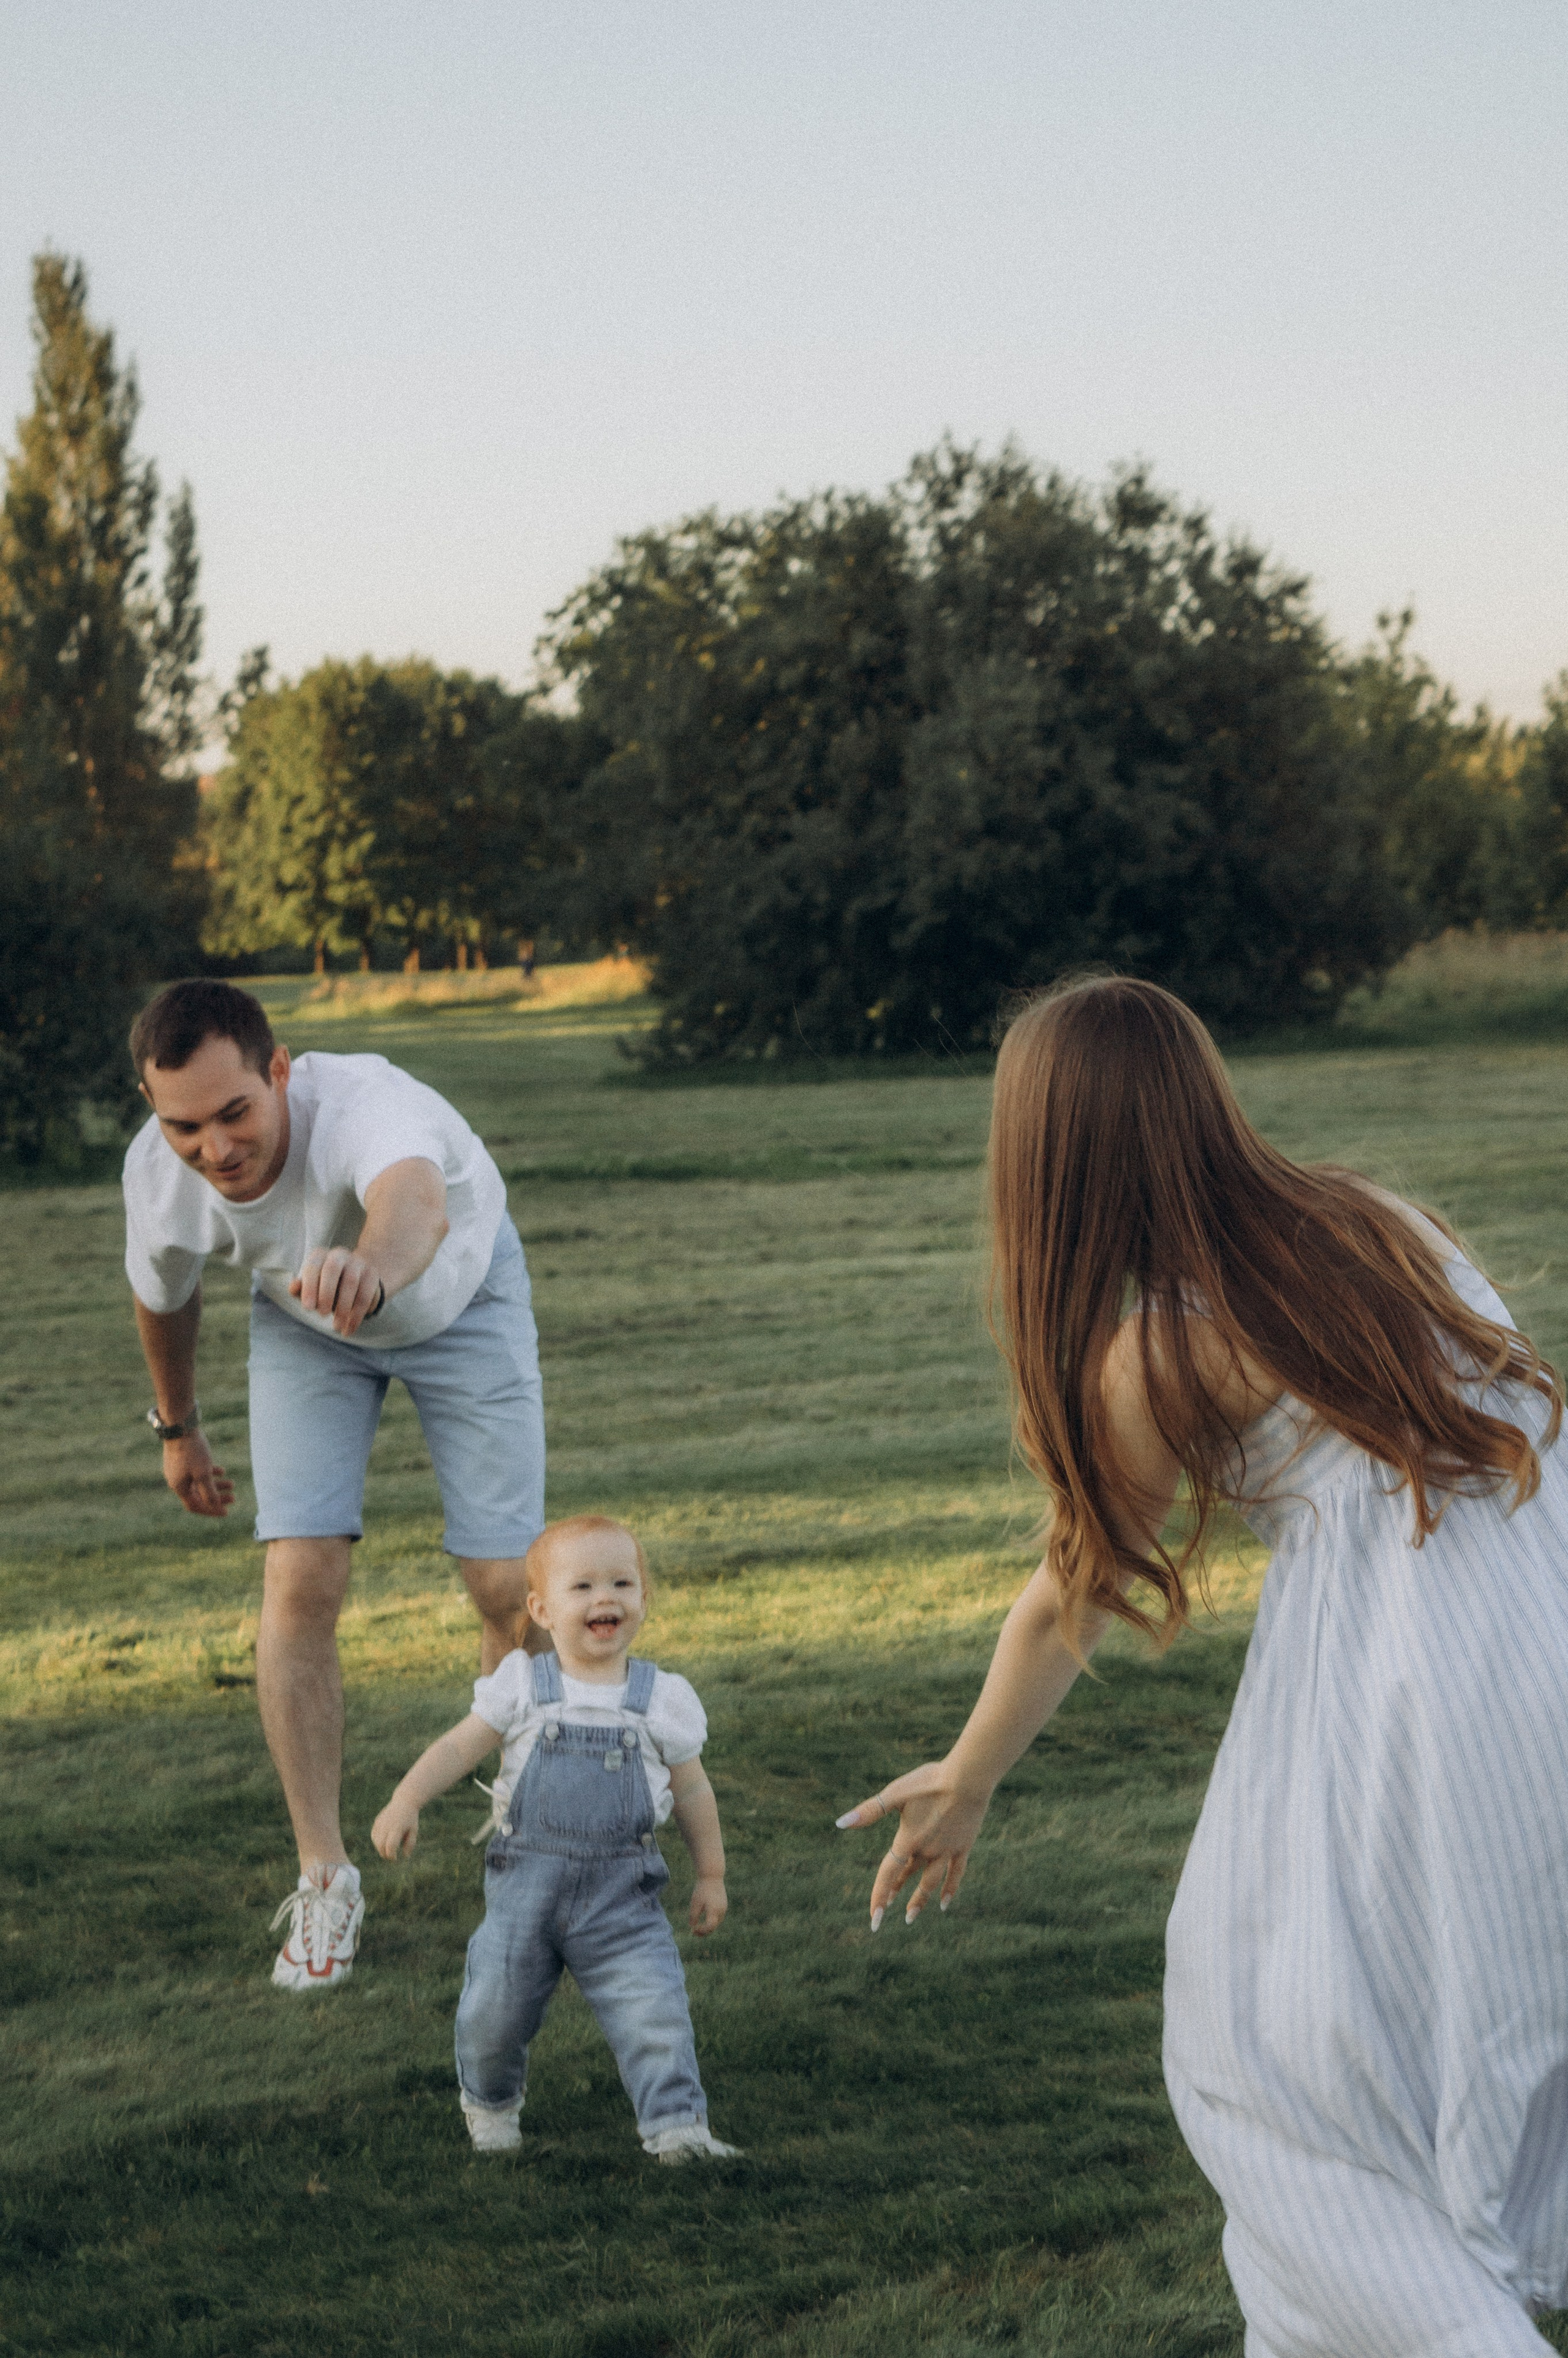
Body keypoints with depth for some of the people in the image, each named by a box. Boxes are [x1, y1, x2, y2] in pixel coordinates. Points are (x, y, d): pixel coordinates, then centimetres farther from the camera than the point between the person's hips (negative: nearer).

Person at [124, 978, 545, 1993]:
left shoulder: (363, 1102, -45)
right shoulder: (158, 1172, -29)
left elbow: (415, 1199, -71)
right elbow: (164, 1299, -4)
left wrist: (373, 1267, -94)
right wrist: (179, 1428, 12)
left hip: (462, 1292, -2)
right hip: (304, 1323, 3)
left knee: (508, 1585, -7)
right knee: (302, 1581, -13)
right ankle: (325, 1877, 3)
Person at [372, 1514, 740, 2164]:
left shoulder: (662, 1699, 1)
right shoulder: (523, 1688, -1)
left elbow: (692, 1791, 10)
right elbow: (458, 1747, -1)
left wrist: (710, 1876, 14)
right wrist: (405, 1802, -15)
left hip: (622, 1895, 0)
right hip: (527, 1883, 0)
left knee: (654, 2006, -14)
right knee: (497, 2007, 5)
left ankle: (674, 2122, -5)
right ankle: (490, 2100, 34)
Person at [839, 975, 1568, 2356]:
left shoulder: (1153, 1352, -6)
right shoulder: (1375, 1219, 8)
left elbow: (1071, 1603, 7)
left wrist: (965, 1789, 23)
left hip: (1417, 1707, -7)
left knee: (1284, 2057, 11)